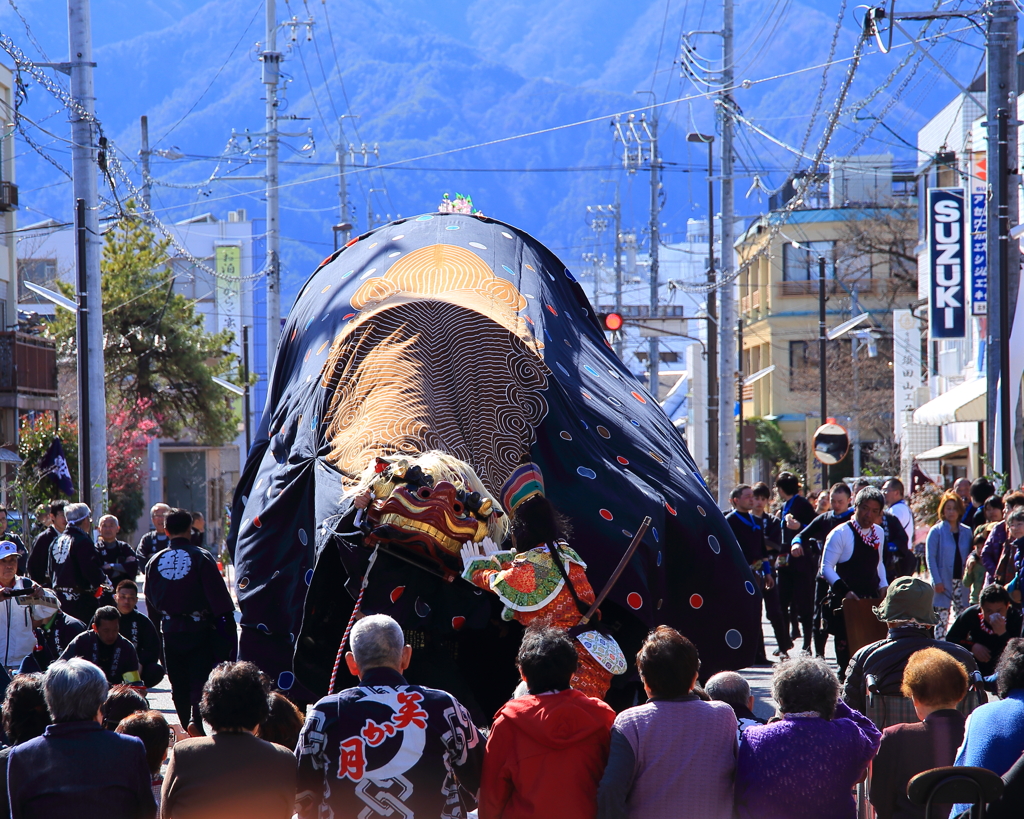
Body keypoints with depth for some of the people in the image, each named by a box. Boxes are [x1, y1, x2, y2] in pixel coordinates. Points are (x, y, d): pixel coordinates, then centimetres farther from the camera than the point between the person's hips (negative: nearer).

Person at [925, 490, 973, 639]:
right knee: (942, 618, -3)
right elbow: (930, 558, -5)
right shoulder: (936, 531, -2)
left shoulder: (966, 532, 10)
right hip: (943, 581, -4)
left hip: (961, 580, 4)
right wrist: (936, 581, -13)